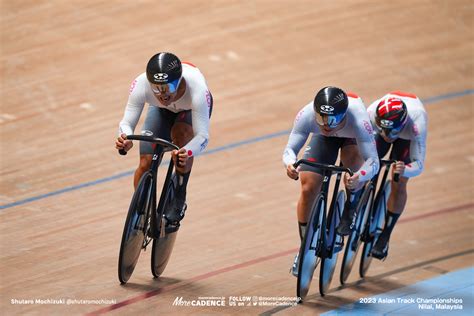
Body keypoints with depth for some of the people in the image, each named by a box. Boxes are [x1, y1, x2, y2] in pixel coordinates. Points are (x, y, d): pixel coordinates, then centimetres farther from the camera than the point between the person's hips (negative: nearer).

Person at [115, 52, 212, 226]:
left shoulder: (197, 89, -45)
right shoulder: (141, 84, -40)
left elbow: (202, 136, -45)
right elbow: (127, 122, -34)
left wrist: (187, 153, -66)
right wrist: (125, 139, -57)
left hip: (192, 108, -2)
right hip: (162, 110, 2)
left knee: (181, 132, -35)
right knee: (146, 164, -12)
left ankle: (179, 200, -16)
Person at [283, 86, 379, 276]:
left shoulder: (358, 120, -44)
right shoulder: (306, 115, -38)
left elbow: (373, 161, -47)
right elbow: (290, 149, -34)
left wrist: (359, 177, -68)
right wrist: (290, 164, -57)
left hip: (352, 137, -2)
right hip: (323, 139, 2)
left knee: (352, 158, -37)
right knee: (308, 188, -12)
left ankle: (351, 208, -7)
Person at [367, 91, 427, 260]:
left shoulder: (416, 124, -46)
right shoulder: (371, 114, -42)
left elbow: (418, 165, -45)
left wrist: (404, 170, -66)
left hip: (407, 136, -2)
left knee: (399, 186, -10)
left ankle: (385, 236, 5)